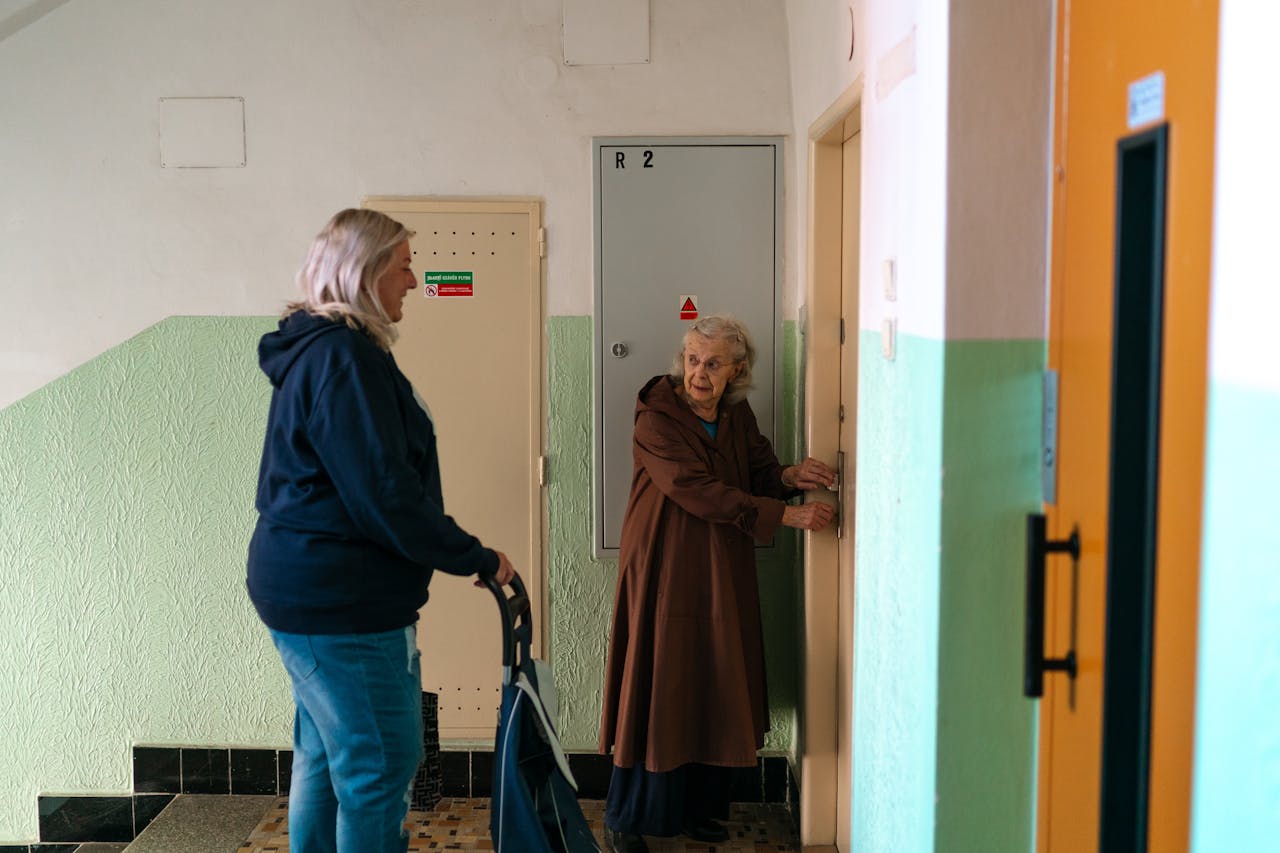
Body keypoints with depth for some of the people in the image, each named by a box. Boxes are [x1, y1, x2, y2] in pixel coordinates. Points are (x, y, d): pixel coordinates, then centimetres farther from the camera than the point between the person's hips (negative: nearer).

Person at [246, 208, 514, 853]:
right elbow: (384, 493, -23)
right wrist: (475, 558, -14)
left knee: (325, 754, 20)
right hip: (342, 600, -11)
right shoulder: (344, 357, -19)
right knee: (379, 767, -1)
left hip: (299, 584, 11)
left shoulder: (313, 350, 14)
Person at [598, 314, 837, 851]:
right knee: (658, 687, -2)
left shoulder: (737, 415, 5)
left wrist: (789, 476, -14)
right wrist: (788, 515, -24)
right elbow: (700, 491, -22)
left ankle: (696, 807, 26)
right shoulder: (656, 418, -15)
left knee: (713, 687, 10)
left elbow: (757, 474, 10)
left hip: (721, 574, 6)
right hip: (664, 569, -6)